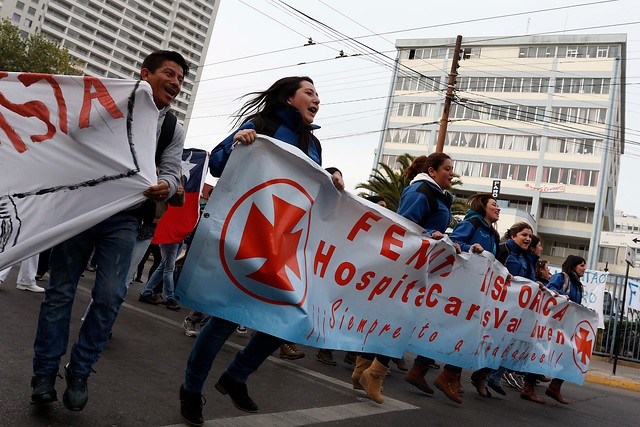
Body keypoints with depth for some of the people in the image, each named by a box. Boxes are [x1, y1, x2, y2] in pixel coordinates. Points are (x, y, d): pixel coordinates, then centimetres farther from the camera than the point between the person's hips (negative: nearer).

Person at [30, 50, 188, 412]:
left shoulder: (174, 130, 6)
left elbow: (172, 173, 2)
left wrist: (166, 186, -21)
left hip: (123, 220, 2)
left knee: (110, 296, -5)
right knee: (61, 290, 5)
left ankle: (79, 372, 15)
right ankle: (45, 372, 20)